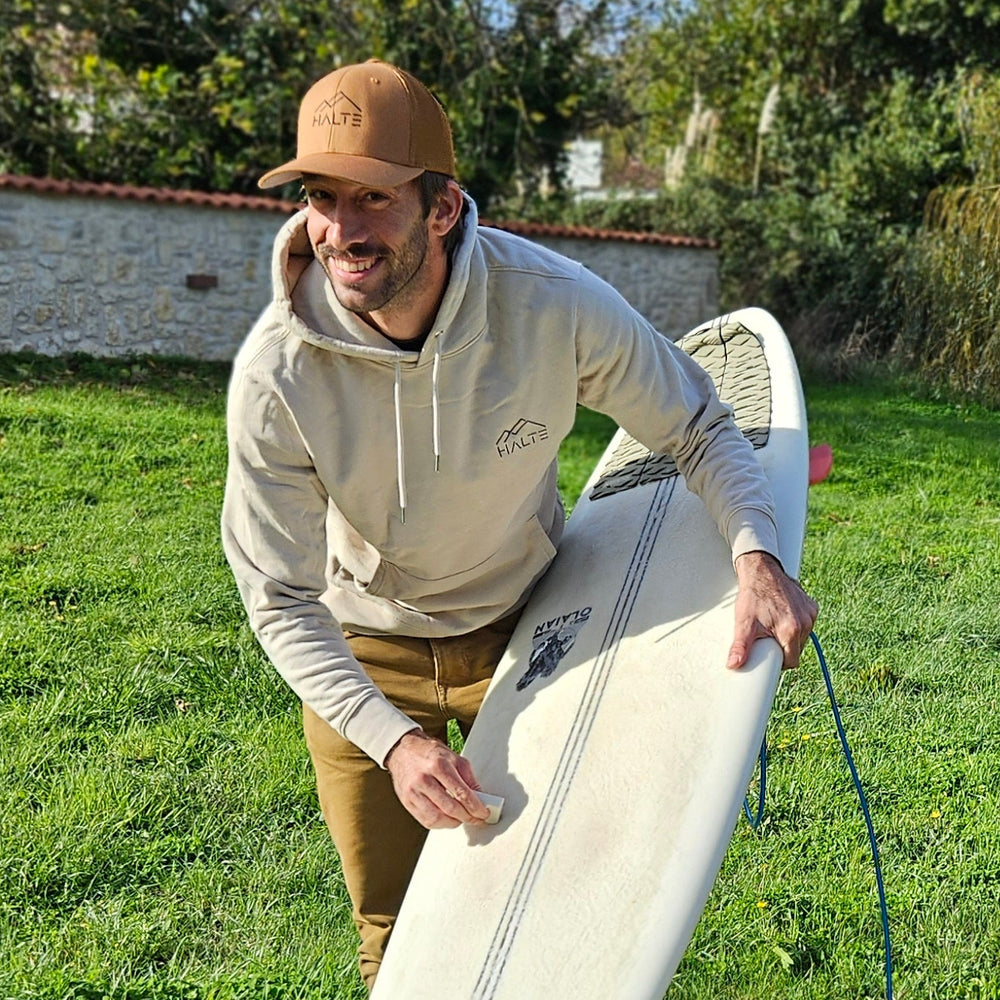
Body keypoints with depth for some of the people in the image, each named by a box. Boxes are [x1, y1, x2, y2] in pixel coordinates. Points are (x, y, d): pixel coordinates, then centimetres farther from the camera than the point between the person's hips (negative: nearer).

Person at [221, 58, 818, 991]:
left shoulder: (557, 304, -27)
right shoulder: (276, 371, -27)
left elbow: (698, 428, -11)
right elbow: (280, 600, -18)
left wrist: (757, 554, -30)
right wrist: (392, 740, -29)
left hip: (522, 626, 1)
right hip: (362, 655, 0)